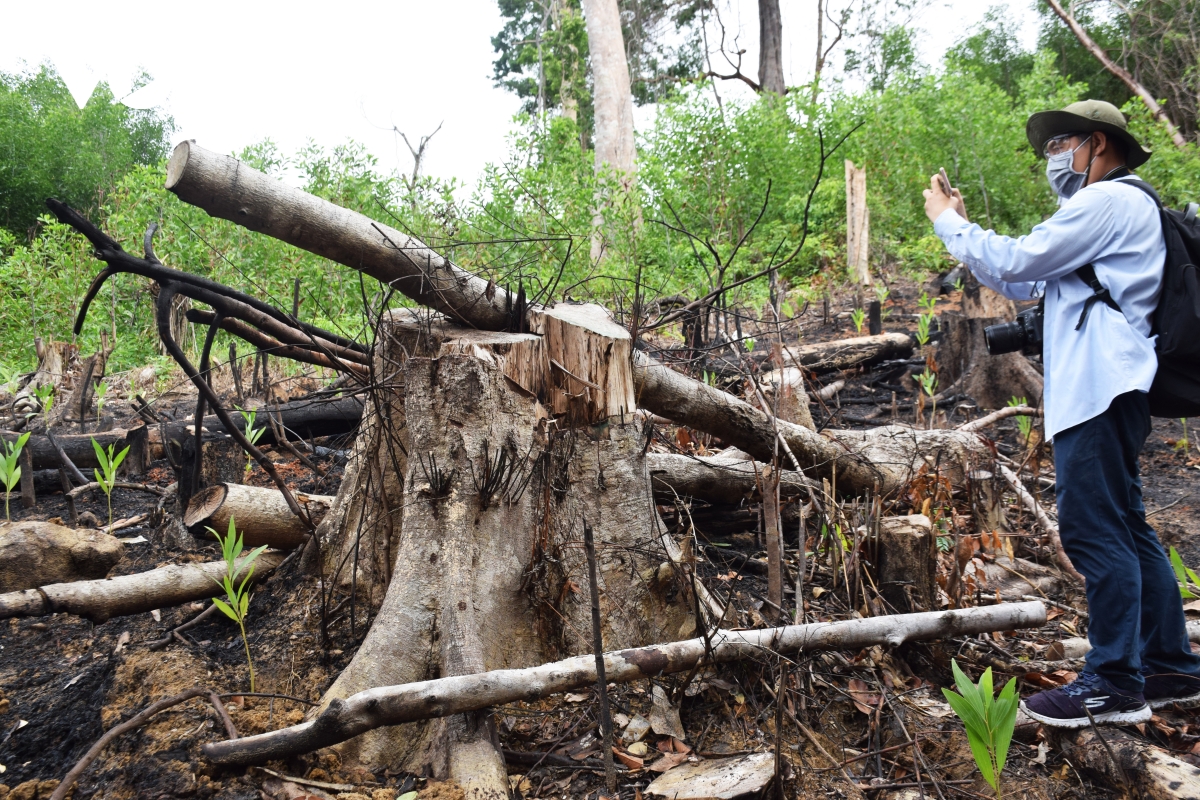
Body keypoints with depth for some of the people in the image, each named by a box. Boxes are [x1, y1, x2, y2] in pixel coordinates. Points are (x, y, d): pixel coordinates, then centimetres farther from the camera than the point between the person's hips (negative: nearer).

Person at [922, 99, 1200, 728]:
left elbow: (1015, 261, -12)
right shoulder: (1110, 210, 27)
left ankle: (1115, 684, -6)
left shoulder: (1109, 200, -6)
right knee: (1123, 530, 13)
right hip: (1100, 391, 11)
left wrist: (947, 221, 1)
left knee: (1092, 529, -10)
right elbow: (1026, 283, 24)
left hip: (1100, 388, -11)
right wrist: (963, 229, 19)